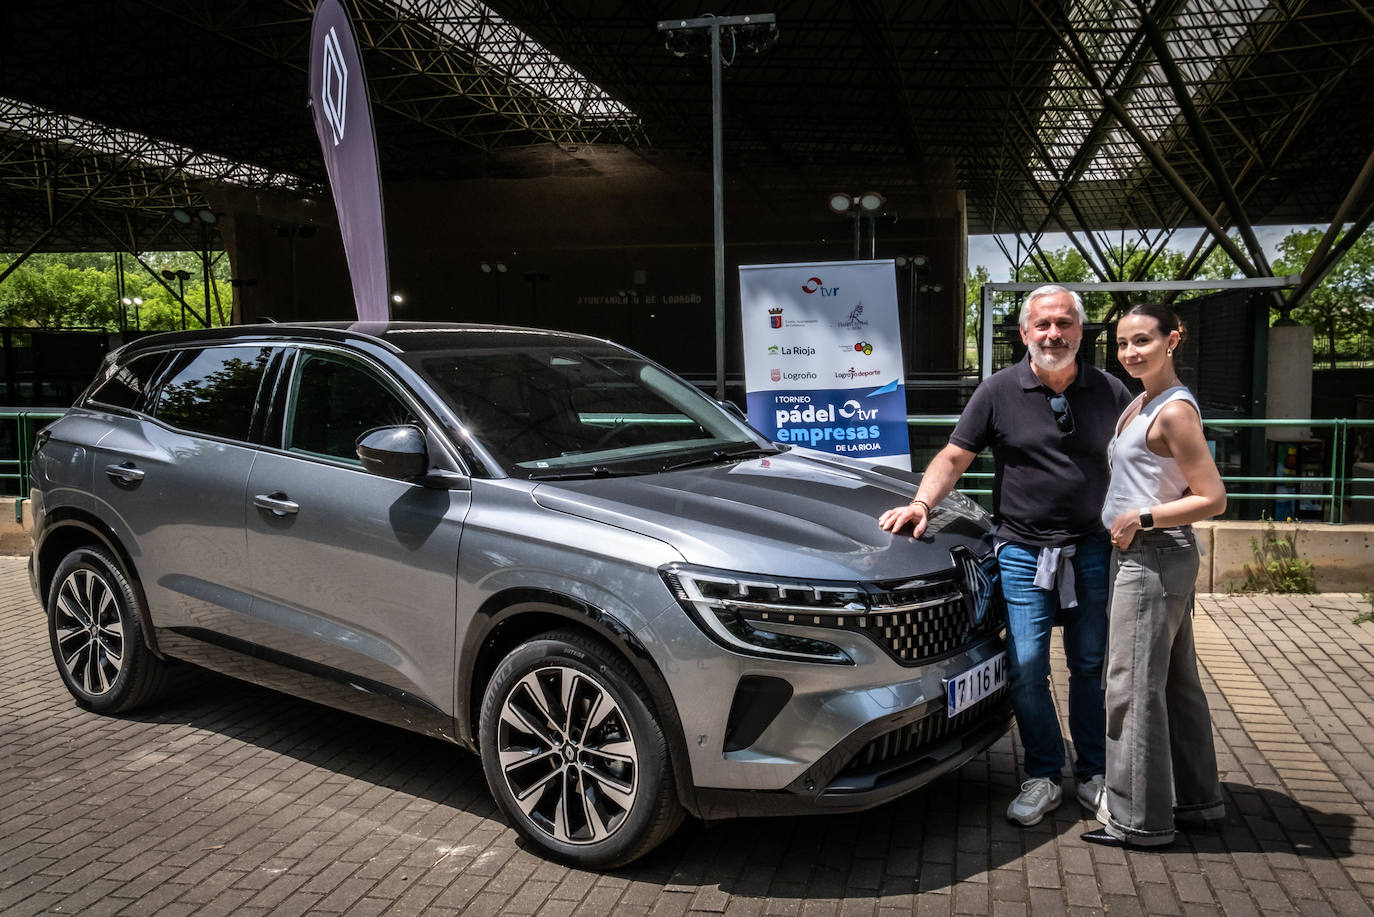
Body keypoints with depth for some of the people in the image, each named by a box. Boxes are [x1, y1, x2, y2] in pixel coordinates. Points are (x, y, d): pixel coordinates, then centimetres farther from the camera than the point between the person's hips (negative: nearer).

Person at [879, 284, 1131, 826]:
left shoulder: (1109, 393, 4)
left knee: (1091, 667, 11)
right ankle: (1043, 777, 17)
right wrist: (922, 503, -17)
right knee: (1026, 669, 0)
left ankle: (1093, 774, 27)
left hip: (1092, 551, 2)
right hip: (1023, 552, -1)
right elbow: (953, 457, -1)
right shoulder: (999, 391, -2)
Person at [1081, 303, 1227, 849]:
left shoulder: (1174, 411, -17)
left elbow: (1213, 499, -19)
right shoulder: (1141, 402, 12)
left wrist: (1142, 518, -18)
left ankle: (1140, 820, 6)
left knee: (1134, 686, -4)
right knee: (1175, 682, 18)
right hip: (1155, 557, 10)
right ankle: (1197, 797, 31)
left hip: (1152, 558, -10)